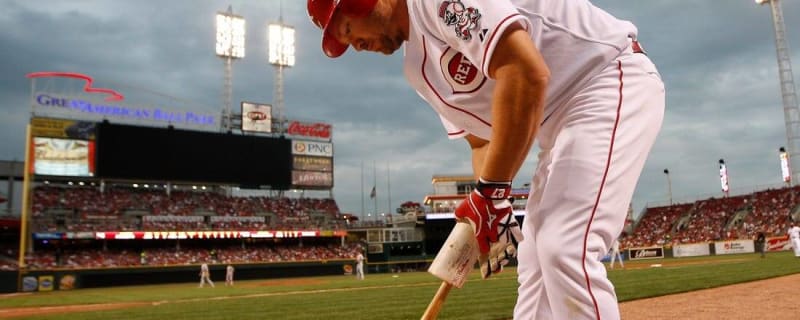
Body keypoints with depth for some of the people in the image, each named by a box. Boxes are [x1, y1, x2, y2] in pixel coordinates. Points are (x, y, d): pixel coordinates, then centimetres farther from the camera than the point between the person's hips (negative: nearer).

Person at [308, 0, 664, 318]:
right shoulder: (418, 68, 11)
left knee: (566, 253, -21)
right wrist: (488, 205, -4)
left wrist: (491, 192, -26)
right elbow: (481, 139, 14)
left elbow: (528, 73, -29)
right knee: (536, 263, 9)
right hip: (562, 121, 10)